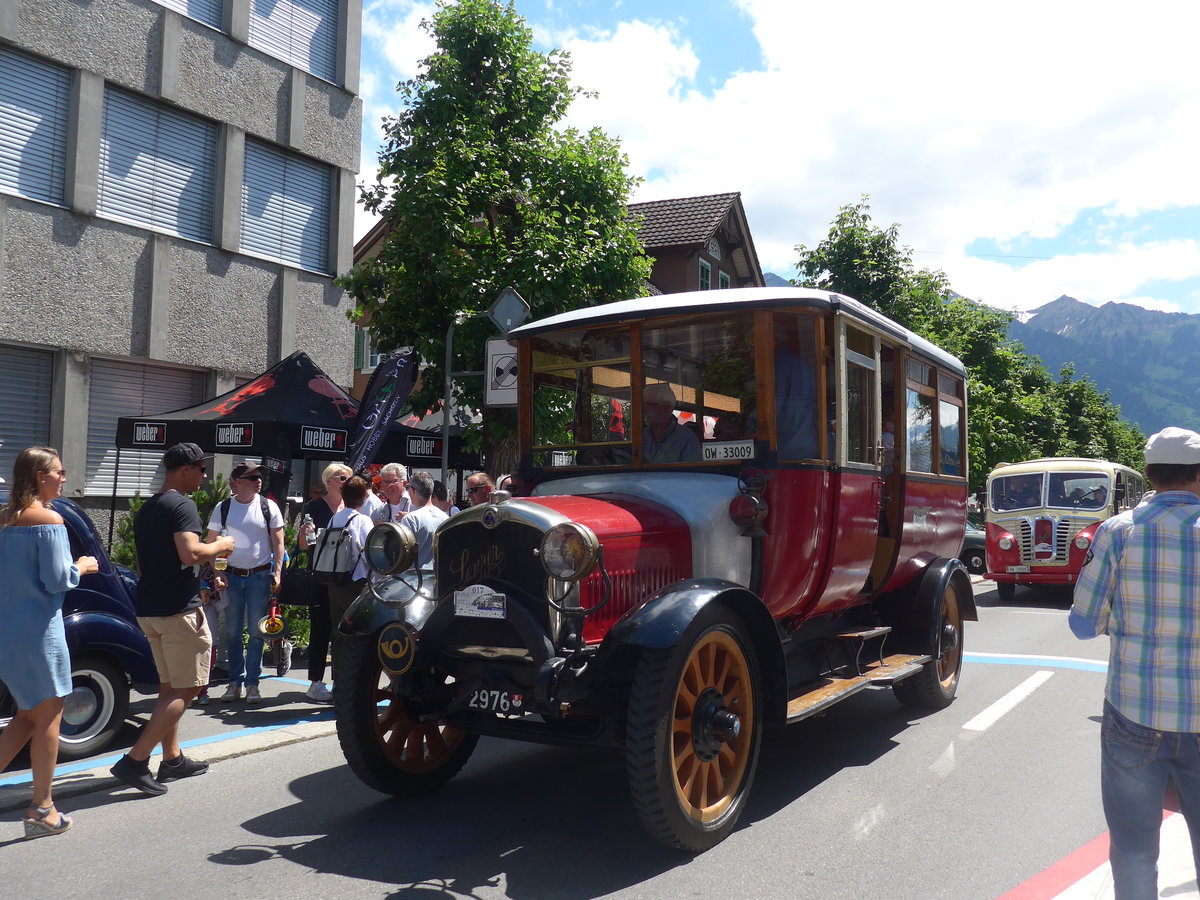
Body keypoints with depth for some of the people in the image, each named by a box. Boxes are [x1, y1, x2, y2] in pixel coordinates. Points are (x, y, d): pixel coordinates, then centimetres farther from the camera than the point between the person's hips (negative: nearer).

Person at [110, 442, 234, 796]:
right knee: (187, 688, -3)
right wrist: (221, 546, -7)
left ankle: (172, 759, 23)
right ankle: (135, 760, -8)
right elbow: (190, 553, -27)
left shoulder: (146, 509, 16)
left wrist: (204, 577, 26)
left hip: (148, 608, 9)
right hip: (179, 609, -9)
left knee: (170, 686, 17)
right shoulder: (182, 505, -13)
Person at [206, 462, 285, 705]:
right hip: (231, 576, 1)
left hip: (260, 575, -1)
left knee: (256, 632, 1)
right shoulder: (223, 508, 3)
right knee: (233, 632, 5)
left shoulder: (268, 507, 2)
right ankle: (235, 682, 15)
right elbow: (212, 544, 6)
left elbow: (278, 543, 4)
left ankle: (252, 683, 10)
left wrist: (277, 573, -5)